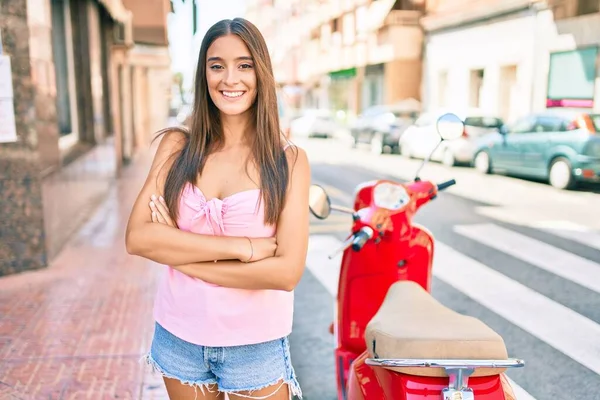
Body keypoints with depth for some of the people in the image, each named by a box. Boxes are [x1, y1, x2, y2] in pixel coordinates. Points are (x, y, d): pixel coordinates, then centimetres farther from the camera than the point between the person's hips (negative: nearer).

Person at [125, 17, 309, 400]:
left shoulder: (289, 159, -9)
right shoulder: (177, 146, -2)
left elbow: (287, 272, -17)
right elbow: (137, 237, -13)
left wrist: (178, 253, -15)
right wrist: (239, 246, -21)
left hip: (256, 346, -2)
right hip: (179, 339, 3)